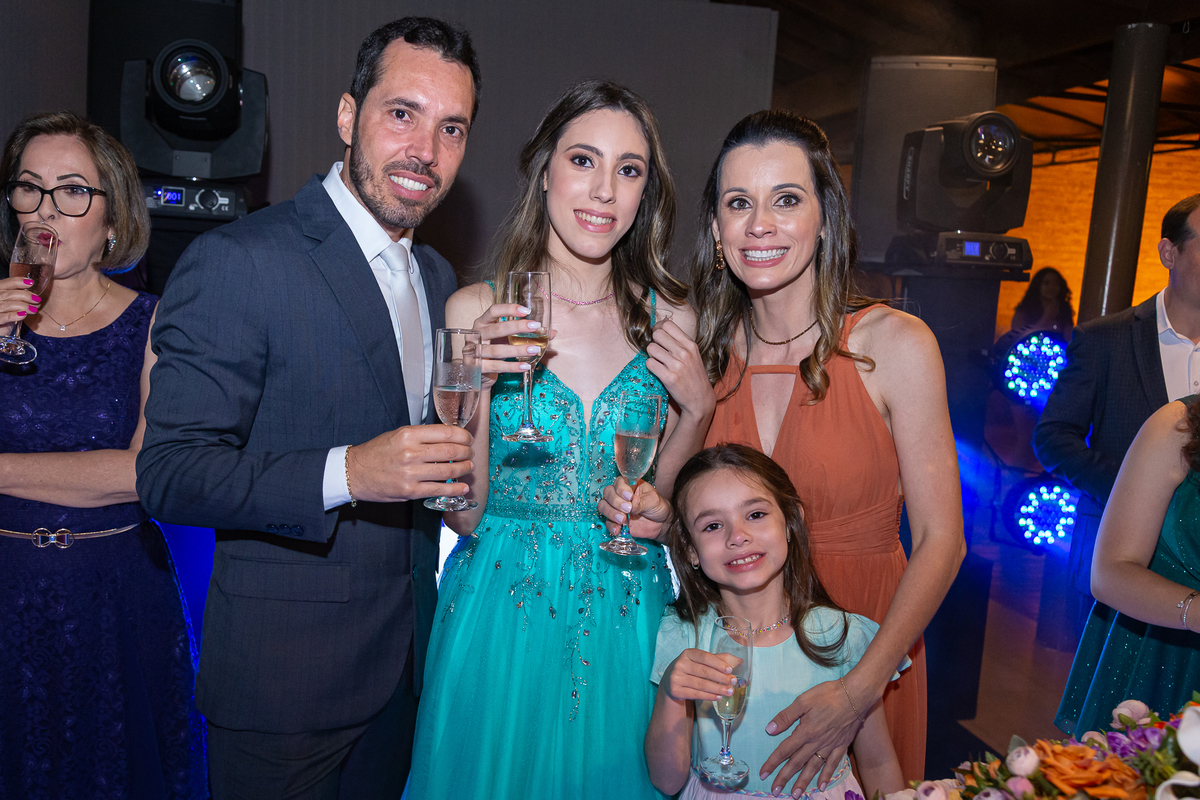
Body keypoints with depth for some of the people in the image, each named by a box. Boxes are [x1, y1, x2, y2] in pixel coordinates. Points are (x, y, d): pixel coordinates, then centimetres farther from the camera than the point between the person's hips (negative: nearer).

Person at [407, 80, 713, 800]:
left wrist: (698, 409, -11)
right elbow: (463, 514, -8)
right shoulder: (476, 309, -9)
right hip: (502, 609, -1)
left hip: (626, 617, 2)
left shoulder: (670, 321, -3)